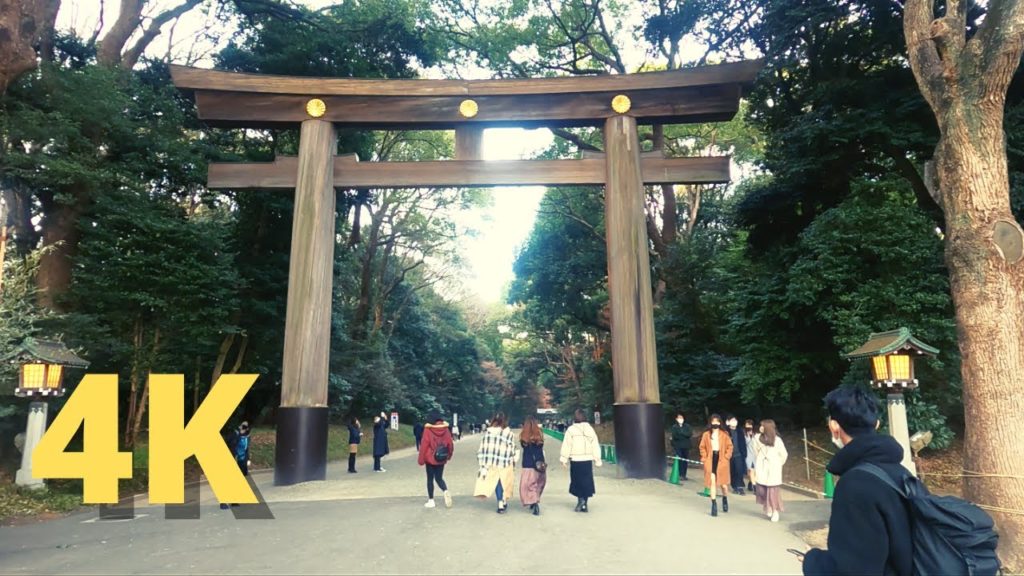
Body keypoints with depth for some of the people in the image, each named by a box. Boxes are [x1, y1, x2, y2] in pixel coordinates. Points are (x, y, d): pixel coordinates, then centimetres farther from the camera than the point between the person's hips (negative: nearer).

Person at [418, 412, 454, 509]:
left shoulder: (428, 430, -12)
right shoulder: (445, 430, -3)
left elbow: (424, 446, -12)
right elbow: (450, 444, 1)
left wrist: (421, 460, -4)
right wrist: (449, 456, 19)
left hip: (430, 459, -3)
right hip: (441, 459, 3)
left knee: (430, 479, 10)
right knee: (439, 478, 15)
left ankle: (431, 501, 12)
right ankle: (446, 491, -12)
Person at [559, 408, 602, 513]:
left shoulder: (571, 429, -7)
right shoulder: (590, 429, 5)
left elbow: (566, 445, -8)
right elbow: (596, 445, 8)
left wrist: (564, 459, -2)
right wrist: (597, 459, 13)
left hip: (576, 460, -4)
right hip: (588, 460, 4)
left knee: (576, 481, 9)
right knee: (586, 481, 10)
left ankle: (580, 498, -11)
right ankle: (584, 505, 12)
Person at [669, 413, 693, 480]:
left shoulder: (687, 426, 7)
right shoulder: (674, 427, 2)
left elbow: (690, 434, -6)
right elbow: (675, 436, -9)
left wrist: (680, 433, -12)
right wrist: (684, 435, -9)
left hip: (686, 446, 2)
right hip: (678, 446, -2)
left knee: (685, 461, 2)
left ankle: (684, 475, 10)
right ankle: (680, 475, -3)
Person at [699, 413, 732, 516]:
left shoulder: (724, 434, -1)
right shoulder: (706, 434, 0)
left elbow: (729, 446, 3)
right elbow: (702, 447, 5)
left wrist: (726, 457, -6)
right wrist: (704, 459, -3)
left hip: (721, 461, 0)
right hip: (710, 461, 0)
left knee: (723, 483, 7)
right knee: (712, 482, -2)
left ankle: (725, 499, 37)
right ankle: (714, 504, 5)